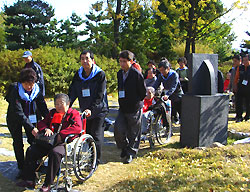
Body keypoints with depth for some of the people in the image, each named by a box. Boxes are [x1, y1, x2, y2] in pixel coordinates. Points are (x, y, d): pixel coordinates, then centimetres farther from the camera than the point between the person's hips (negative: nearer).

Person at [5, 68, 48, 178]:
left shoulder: (36, 90, -16)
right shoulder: (15, 91, -29)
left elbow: (43, 107, -13)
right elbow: (18, 113, -34)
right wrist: (31, 128, -40)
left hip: (31, 117, 3)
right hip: (15, 119, -3)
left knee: (33, 141, -1)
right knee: (18, 143, -1)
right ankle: (21, 168, 11)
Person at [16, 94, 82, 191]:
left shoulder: (74, 114, 1)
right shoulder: (52, 113, 22)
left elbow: (78, 128, -16)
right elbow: (41, 123, 20)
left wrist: (61, 134, -25)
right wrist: (46, 129, -5)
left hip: (64, 142, -7)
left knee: (55, 153, -37)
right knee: (31, 150, -9)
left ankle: (47, 184, -26)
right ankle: (29, 180, -3)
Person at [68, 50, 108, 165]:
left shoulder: (100, 74, -9)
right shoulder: (78, 75, 7)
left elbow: (100, 95, -16)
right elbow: (72, 93, 4)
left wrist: (91, 109, -26)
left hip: (98, 111, -5)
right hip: (84, 111, 5)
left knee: (96, 136, -3)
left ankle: (96, 161, 9)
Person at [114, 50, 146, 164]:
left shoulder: (136, 74, -13)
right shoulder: (119, 73, 8)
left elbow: (143, 92, -7)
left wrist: (136, 101, 2)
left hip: (134, 108, -5)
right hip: (122, 107, 5)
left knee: (133, 133, 6)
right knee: (118, 129, -3)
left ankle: (130, 153, 21)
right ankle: (124, 148, 21)